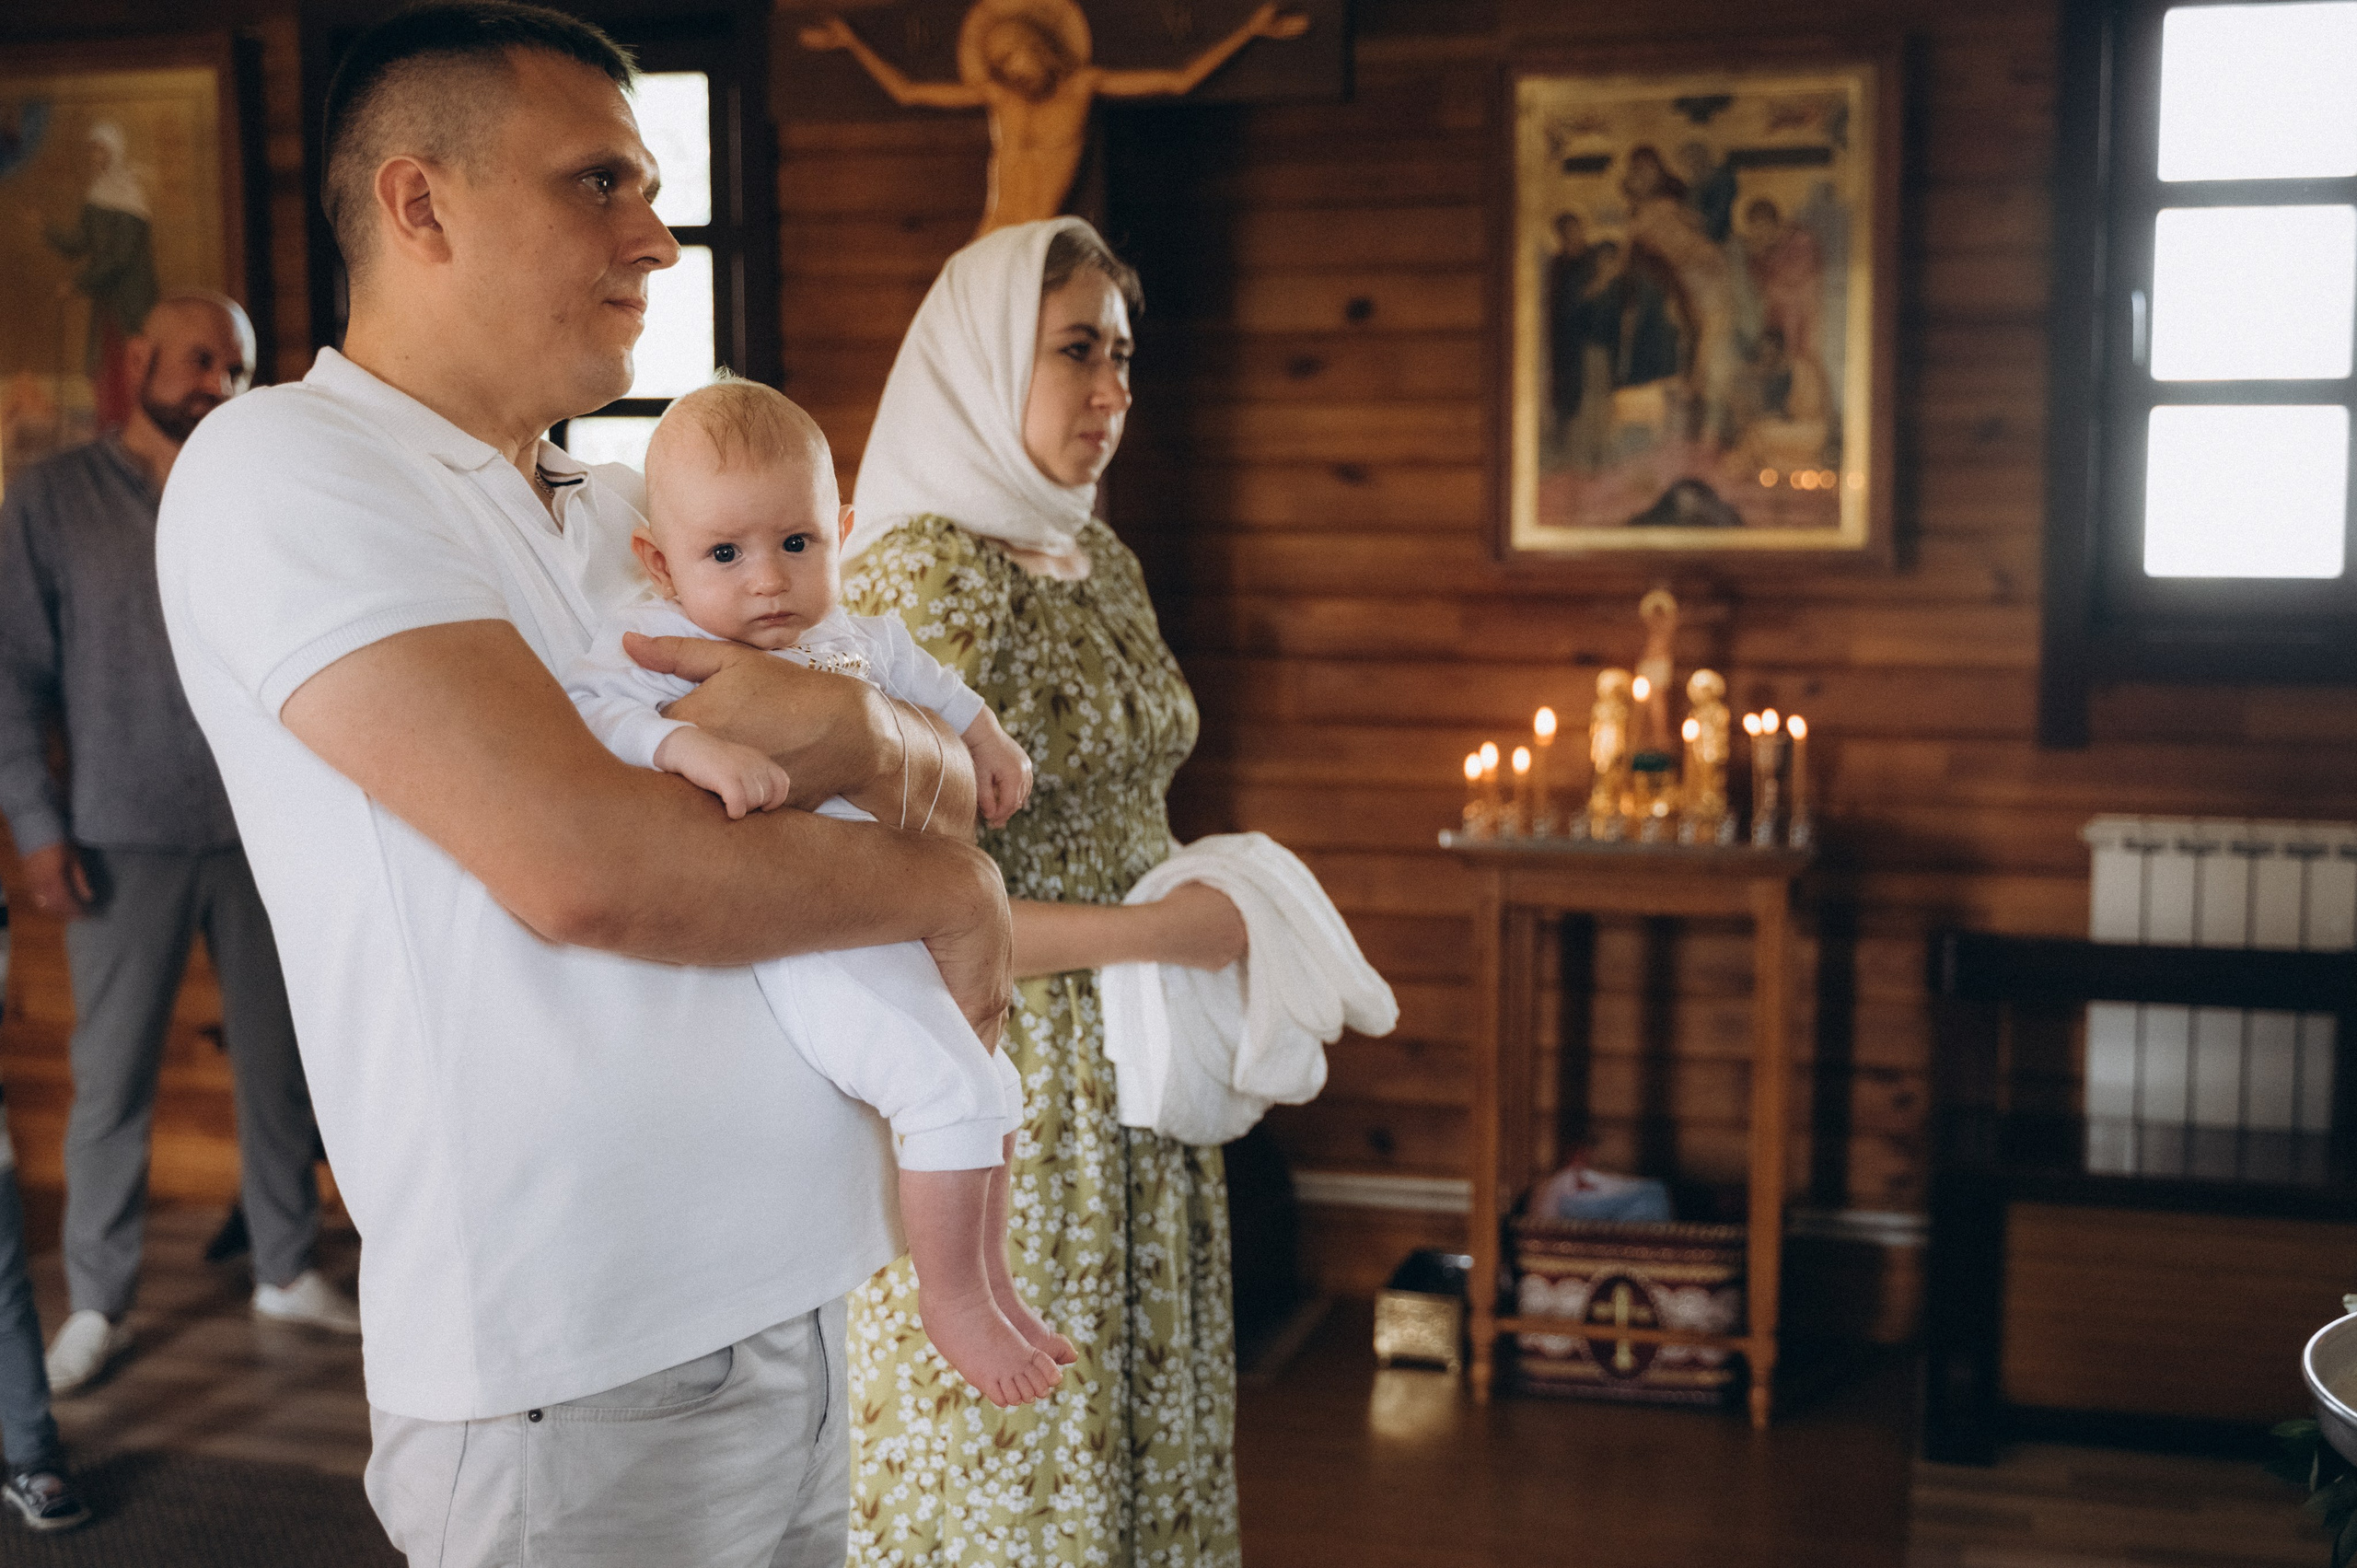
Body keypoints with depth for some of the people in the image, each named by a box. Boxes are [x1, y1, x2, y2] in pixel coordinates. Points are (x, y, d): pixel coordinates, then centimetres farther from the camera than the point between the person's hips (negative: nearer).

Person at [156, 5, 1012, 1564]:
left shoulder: (636, 515, 13)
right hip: (576, 1379, -7)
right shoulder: (285, 466, -10)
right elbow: (579, 861, -23)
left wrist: (866, 733, -14)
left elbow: (980, 777, 9)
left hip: (788, 1310, 7)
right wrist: (946, 886, -10)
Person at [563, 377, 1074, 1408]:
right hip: (797, 944, -9)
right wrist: (688, 747, -40)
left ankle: (992, 1287, 35)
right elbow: (589, 715, -27)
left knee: (990, 1086, 18)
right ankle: (951, 1299, -2)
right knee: (948, 1086, -21)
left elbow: (915, 674, 34)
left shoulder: (849, 637, 13)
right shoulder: (659, 639, -10)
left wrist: (985, 739, 31)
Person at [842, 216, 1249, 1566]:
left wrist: (1223, 912, 5)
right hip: (1009, 1087, -8)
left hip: (1137, 1082, 8)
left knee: (1137, 1424, 17)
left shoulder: (1102, 561, 10)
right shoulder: (925, 568, -16)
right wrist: (1156, 932, -19)